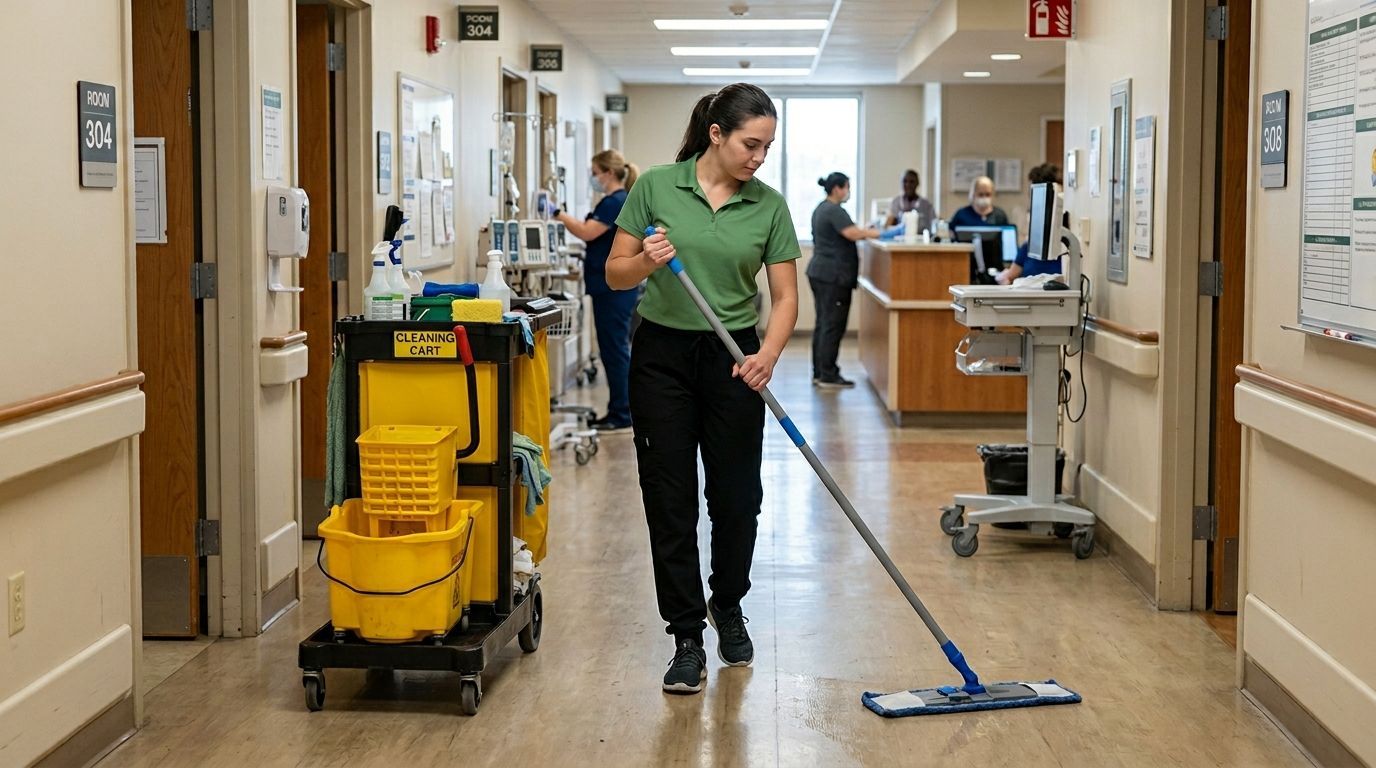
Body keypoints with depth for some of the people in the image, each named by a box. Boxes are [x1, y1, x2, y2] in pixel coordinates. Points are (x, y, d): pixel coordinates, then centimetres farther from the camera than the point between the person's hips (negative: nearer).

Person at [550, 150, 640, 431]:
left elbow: (587, 232, -22)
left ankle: (621, 415, -3)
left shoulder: (615, 202, -15)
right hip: (611, 287, 11)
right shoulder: (616, 201, 17)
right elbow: (593, 234, 22)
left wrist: (559, 215, -14)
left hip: (614, 288, -11)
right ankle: (618, 411, 17)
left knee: (614, 349, -6)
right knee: (614, 349, 12)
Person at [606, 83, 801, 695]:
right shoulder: (655, 188, -6)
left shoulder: (769, 206, -2)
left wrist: (769, 353, -22)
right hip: (662, 355, -1)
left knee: (736, 499, 8)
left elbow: (785, 296, -4)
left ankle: (728, 609, 33)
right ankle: (687, 639, 9)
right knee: (670, 503, -1)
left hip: (733, 360, 1)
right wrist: (647, 262, -24)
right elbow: (615, 274, -2)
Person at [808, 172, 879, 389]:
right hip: (833, 275, -11)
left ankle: (819, 373, 13)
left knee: (823, 324, 11)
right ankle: (828, 376, -6)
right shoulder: (835, 211, -14)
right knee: (833, 325, -7)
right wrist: (877, 233, -20)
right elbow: (852, 233, -26)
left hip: (819, 271, 11)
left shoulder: (821, 209, 18)